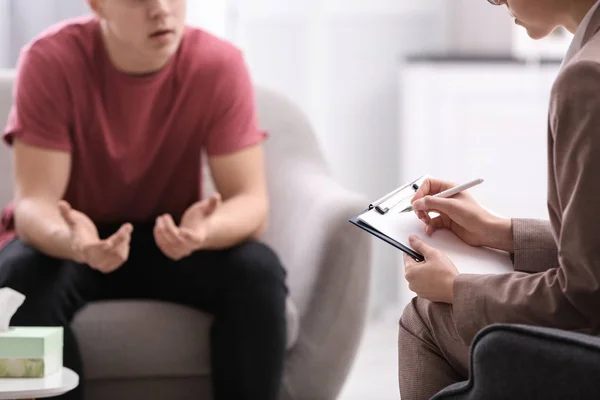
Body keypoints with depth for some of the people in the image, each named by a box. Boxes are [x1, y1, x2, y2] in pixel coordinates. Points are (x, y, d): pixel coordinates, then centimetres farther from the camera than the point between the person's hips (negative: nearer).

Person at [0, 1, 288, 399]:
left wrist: (205, 229, -44)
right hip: (75, 240, -1)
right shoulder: (52, 59, -22)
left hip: (170, 241, 1)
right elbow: (34, 202, -24)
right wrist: (75, 243, -49)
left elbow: (251, 201, -20)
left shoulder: (219, 64, -18)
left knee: (258, 272, -27)